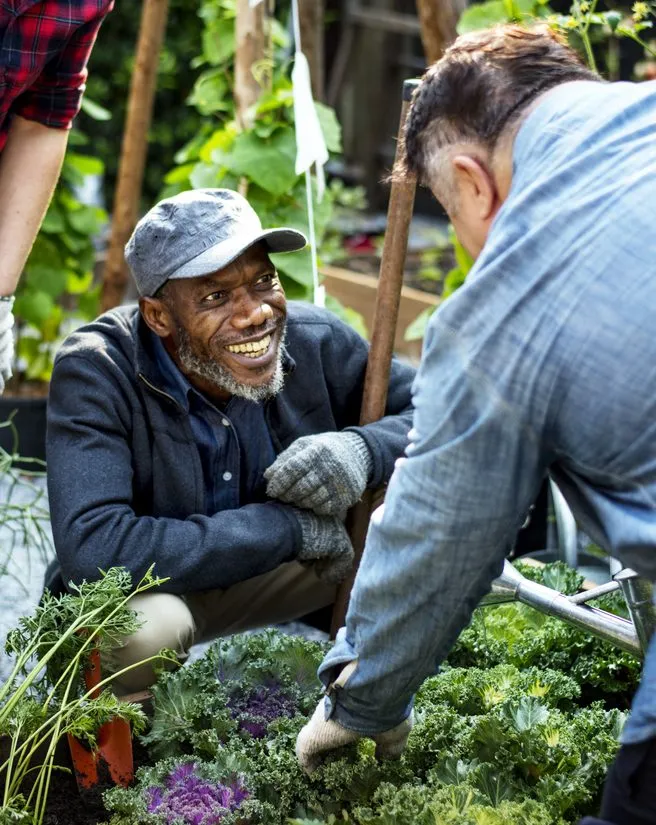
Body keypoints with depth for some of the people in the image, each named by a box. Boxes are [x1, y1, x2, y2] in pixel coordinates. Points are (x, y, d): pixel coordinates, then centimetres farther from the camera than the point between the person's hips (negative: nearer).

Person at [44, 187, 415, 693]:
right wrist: (286, 526, -33)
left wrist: (364, 450, -31)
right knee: (138, 629, -39)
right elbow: (91, 551, -40)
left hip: (280, 573, 4)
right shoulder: (95, 373, -27)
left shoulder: (316, 341, -16)